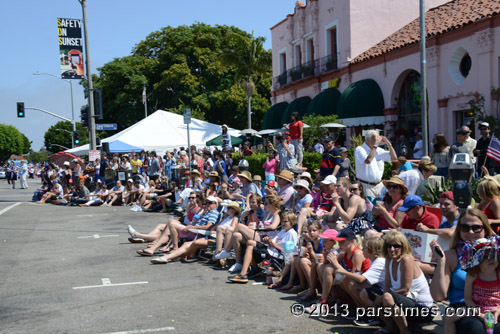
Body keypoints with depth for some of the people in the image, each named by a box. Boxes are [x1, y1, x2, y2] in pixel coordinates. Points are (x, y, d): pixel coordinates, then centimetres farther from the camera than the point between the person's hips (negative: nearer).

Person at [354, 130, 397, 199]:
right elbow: (368, 160, -26)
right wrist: (375, 146, -19)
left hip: (379, 185, 6)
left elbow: (394, 157, 14)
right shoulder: (359, 149, -8)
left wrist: (388, 143, 4)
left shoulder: (378, 150, 12)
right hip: (366, 186, -6)